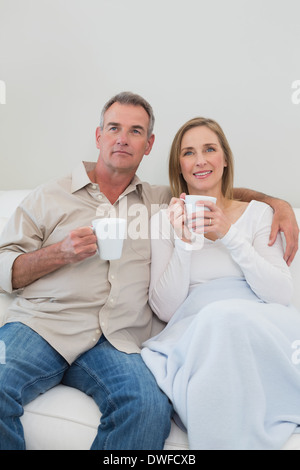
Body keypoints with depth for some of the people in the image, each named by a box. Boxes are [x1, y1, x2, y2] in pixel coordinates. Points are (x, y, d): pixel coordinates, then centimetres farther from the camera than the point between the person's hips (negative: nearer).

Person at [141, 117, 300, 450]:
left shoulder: (258, 213, 14)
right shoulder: (164, 220, 12)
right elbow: (164, 310, 3)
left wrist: (229, 237, -9)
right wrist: (183, 243, -10)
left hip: (261, 326, 1)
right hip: (193, 332, 0)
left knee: (229, 315, -34)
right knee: (218, 315, -35)